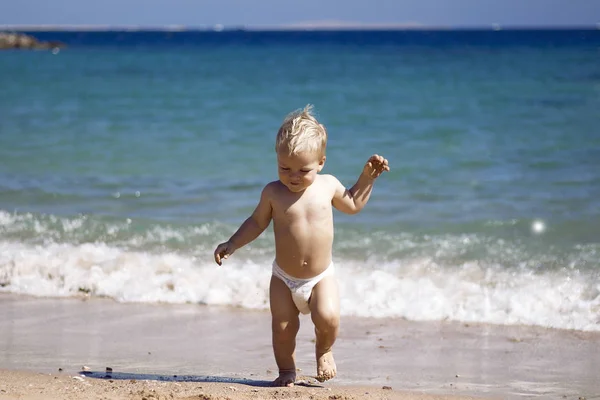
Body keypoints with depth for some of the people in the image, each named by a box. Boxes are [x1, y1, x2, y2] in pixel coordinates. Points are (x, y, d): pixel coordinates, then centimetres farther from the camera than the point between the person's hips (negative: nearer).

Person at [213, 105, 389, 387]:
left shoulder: (328, 186, -3)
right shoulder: (273, 192, -9)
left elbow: (352, 204, 16)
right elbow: (257, 222, 6)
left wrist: (368, 176, 7)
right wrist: (232, 245, -3)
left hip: (321, 278, 0)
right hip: (284, 279, 0)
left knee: (328, 318, -21)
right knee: (282, 328, -2)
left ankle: (324, 350, 12)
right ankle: (286, 370, 24)